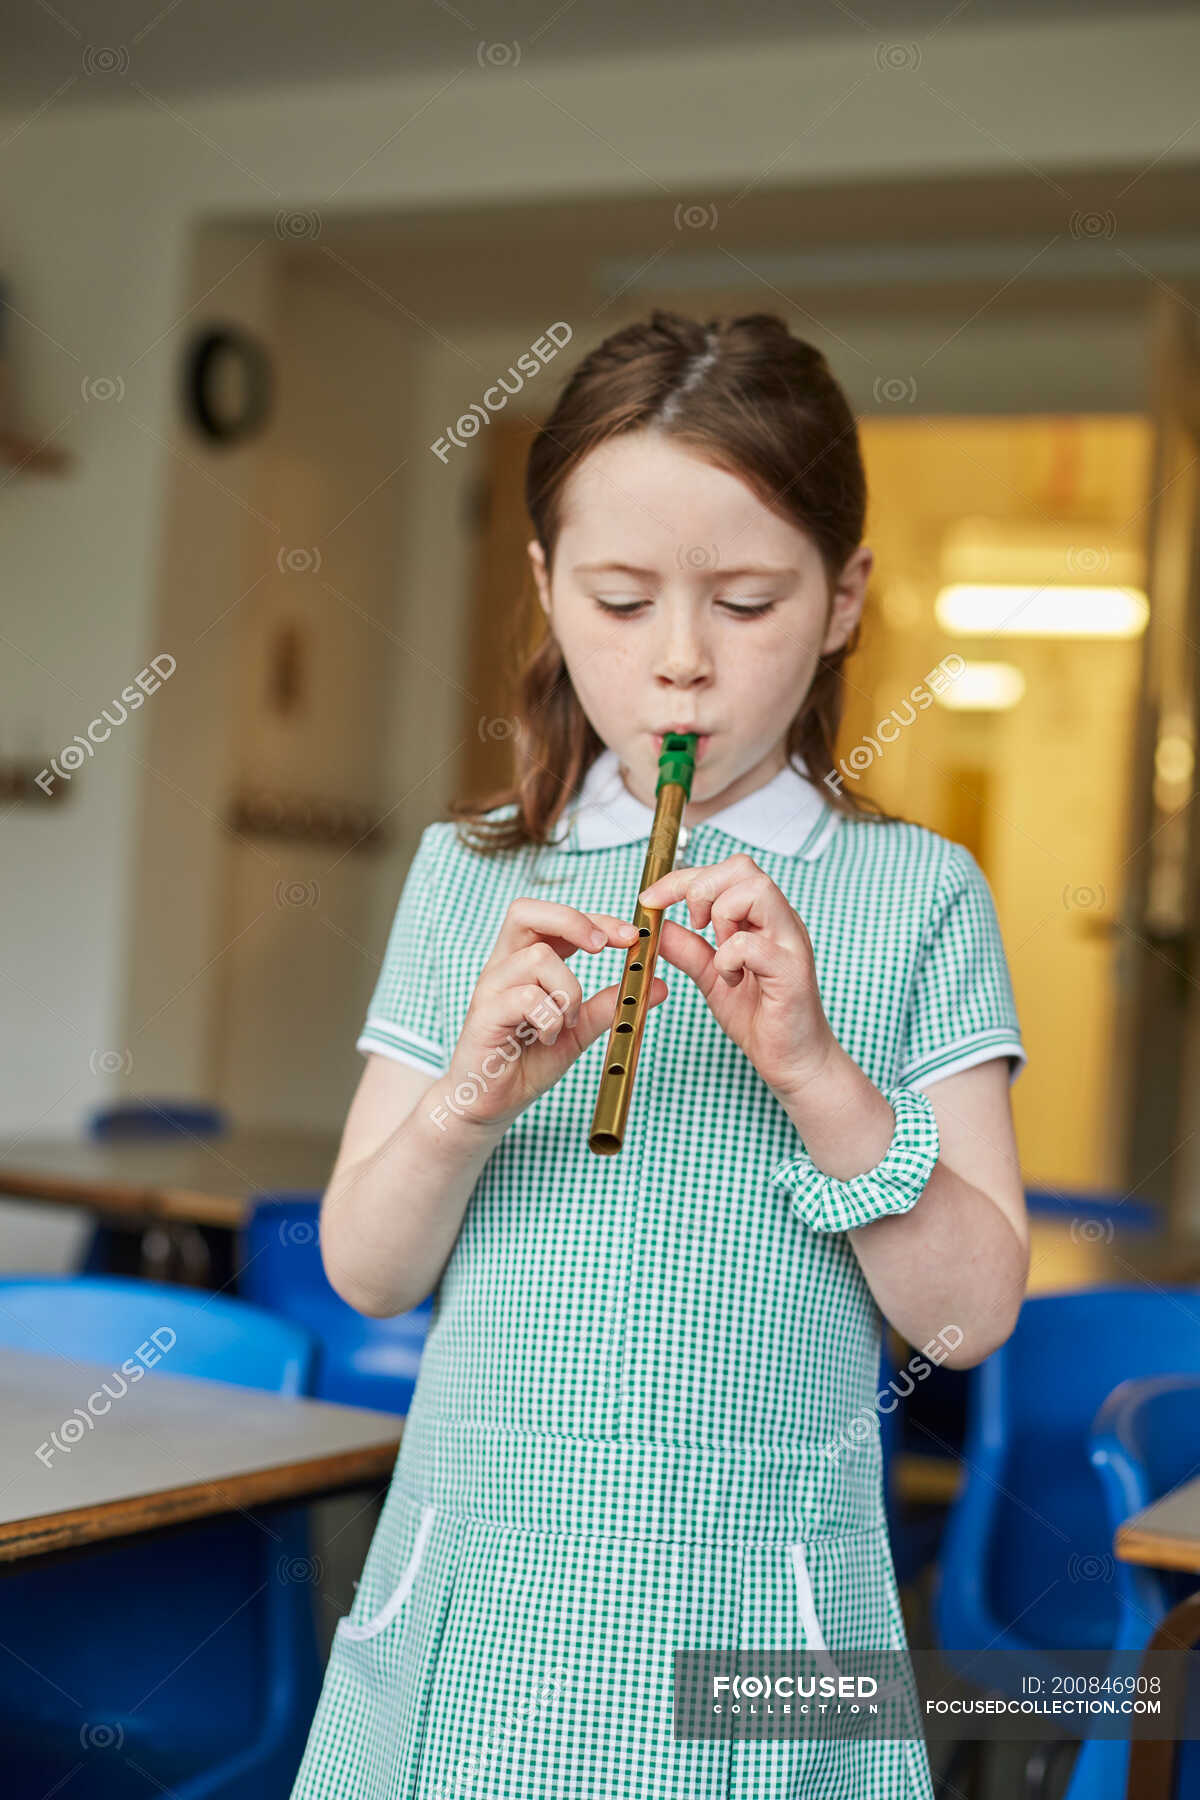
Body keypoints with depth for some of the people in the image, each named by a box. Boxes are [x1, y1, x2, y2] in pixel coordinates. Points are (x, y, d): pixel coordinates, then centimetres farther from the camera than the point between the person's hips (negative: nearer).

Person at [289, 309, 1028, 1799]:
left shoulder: (918, 894, -3)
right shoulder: (470, 876, 2)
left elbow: (970, 1315, -6)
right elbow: (364, 1274, 2)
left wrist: (815, 1070, -19)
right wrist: (469, 1102, -17)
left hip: (754, 1613, -1)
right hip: (478, 1603, 2)